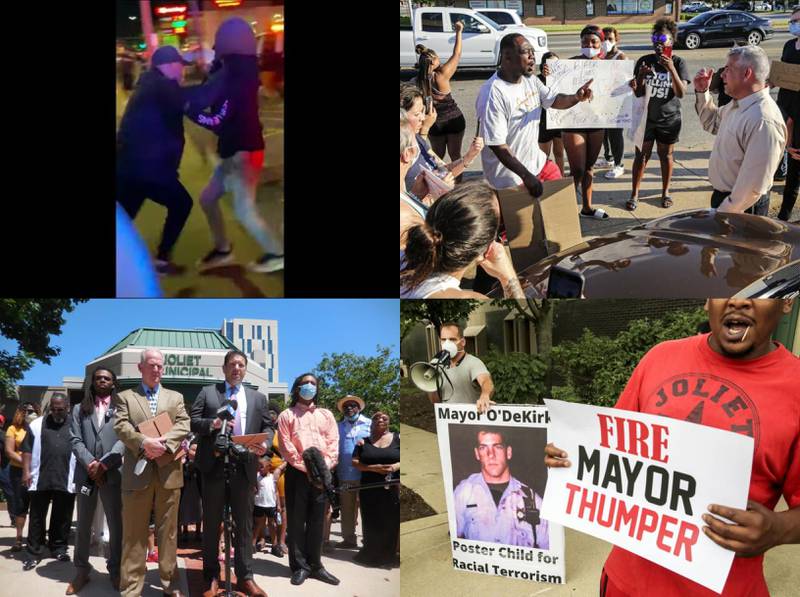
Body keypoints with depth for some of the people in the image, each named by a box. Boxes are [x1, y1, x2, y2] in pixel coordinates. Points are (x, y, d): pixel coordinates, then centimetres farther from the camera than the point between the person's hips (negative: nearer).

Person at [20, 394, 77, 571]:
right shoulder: (37, 425, 6)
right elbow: (27, 450, 6)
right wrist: (26, 472, -3)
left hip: (66, 480, 0)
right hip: (40, 480, 0)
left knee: (62, 518, 8)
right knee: (37, 517, 3)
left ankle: (59, 548, 21)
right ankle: (34, 553, 8)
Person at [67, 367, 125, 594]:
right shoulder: (79, 409, 15)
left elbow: (124, 439, -4)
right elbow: (75, 440, 4)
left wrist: (104, 464, -14)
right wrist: (90, 463, -12)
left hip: (112, 473, -2)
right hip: (86, 473, 2)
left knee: (116, 524, 1)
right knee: (83, 525, 7)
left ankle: (115, 571, 9)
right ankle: (81, 571, 14)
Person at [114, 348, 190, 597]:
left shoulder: (176, 397, 15)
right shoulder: (125, 397, 9)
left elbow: (183, 426, 1)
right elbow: (121, 426, -5)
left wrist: (163, 443, -16)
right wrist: (145, 442, -21)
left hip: (169, 471, 2)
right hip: (138, 472, -2)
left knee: (168, 530, 7)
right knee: (134, 532, 1)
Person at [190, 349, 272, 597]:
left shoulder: (258, 397, 15)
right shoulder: (207, 392, 9)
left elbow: (268, 427, 9)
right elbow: (193, 421, 1)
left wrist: (265, 443, -12)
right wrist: (213, 423, -18)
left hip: (244, 467, 2)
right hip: (214, 465, -1)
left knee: (244, 523, 4)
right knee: (211, 522, 6)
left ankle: (245, 577, 8)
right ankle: (211, 576, 15)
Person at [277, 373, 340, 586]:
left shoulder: (326, 414, 16)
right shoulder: (287, 415, 6)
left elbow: (333, 442, 6)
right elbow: (285, 447, -4)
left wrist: (324, 467, -9)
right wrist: (306, 467, -12)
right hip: (298, 473, -2)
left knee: (317, 521, 6)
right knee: (296, 521, -1)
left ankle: (315, 565, 12)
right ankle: (300, 566, 4)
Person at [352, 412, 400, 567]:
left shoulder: (397, 438, 6)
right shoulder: (364, 442, 9)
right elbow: (354, 462, 1)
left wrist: (395, 467, -16)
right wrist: (373, 468, -13)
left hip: (392, 488, -1)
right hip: (369, 489, 1)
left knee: (392, 522, -2)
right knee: (372, 522, 1)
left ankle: (389, 555, 8)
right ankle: (371, 554, 11)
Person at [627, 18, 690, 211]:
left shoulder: (678, 63, -8)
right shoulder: (644, 61, -4)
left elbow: (681, 93, -17)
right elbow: (638, 93, 0)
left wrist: (671, 69, -27)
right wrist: (640, 78, -21)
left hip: (669, 118, -1)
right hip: (645, 117, 1)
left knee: (666, 155, 11)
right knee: (641, 155, 3)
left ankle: (665, 192, 26)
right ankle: (634, 194, 12)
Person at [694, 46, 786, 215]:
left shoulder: (763, 121, -29)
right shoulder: (738, 105, 2)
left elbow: (754, 185, -30)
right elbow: (712, 123, 24)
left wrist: (723, 214, -22)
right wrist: (702, 92, 7)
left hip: (743, 207, -9)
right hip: (721, 195, 9)